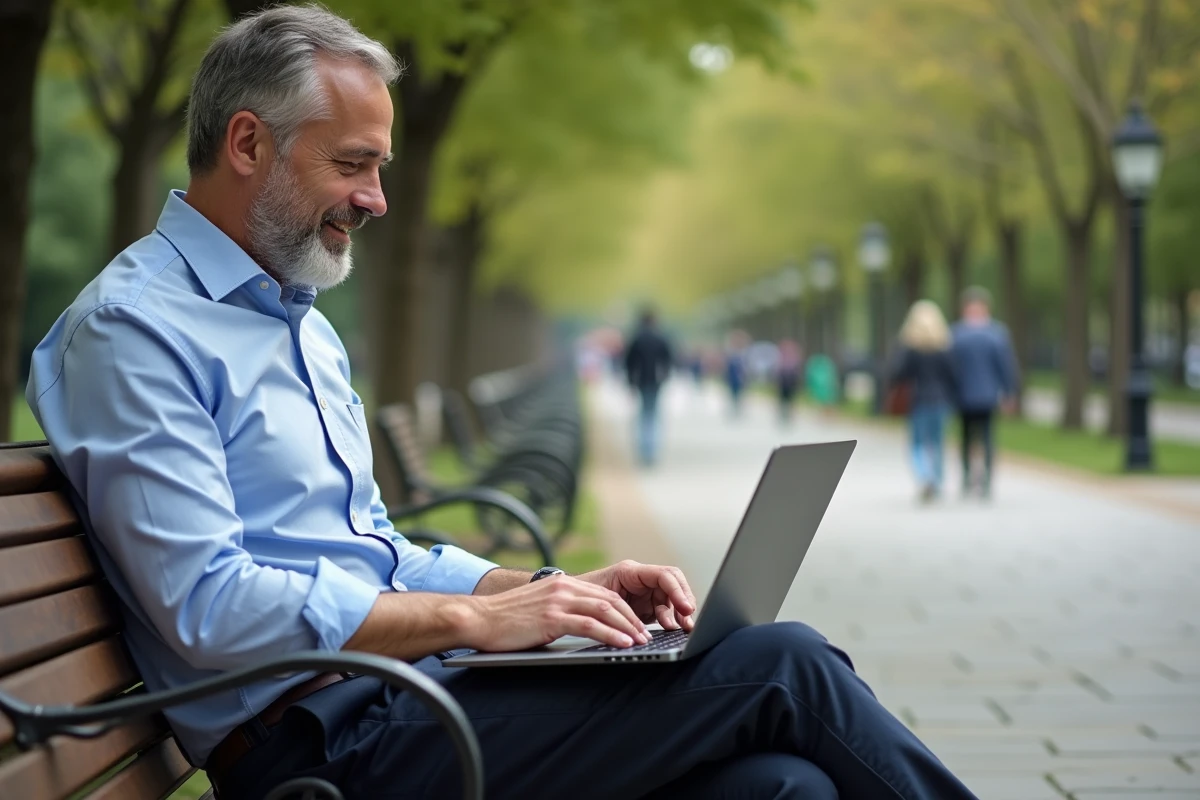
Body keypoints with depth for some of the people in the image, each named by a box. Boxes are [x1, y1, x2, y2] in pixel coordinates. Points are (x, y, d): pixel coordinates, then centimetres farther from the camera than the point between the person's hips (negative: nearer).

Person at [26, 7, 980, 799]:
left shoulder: (306, 328, 22)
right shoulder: (132, 327, -8)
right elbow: (210, 606, -18)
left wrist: (557, 591, 8)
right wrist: (476, 617, -16)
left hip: (402, 694, 9)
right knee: (778, 664, -15)